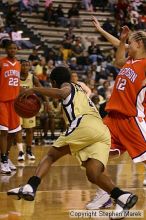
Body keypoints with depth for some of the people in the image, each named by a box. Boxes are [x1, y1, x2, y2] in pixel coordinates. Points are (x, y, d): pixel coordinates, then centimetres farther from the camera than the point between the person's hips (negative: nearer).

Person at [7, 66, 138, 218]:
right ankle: (122, 196, -24)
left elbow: (61, 93, -7)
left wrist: (35, 90, -3)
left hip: (85, 124, -7)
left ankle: (30, 188, -14)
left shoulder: (68, 86, 18)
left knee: (51, 155, 3)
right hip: (103, 132, 7)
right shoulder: (80, 88, 41)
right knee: (93, 175, -3)